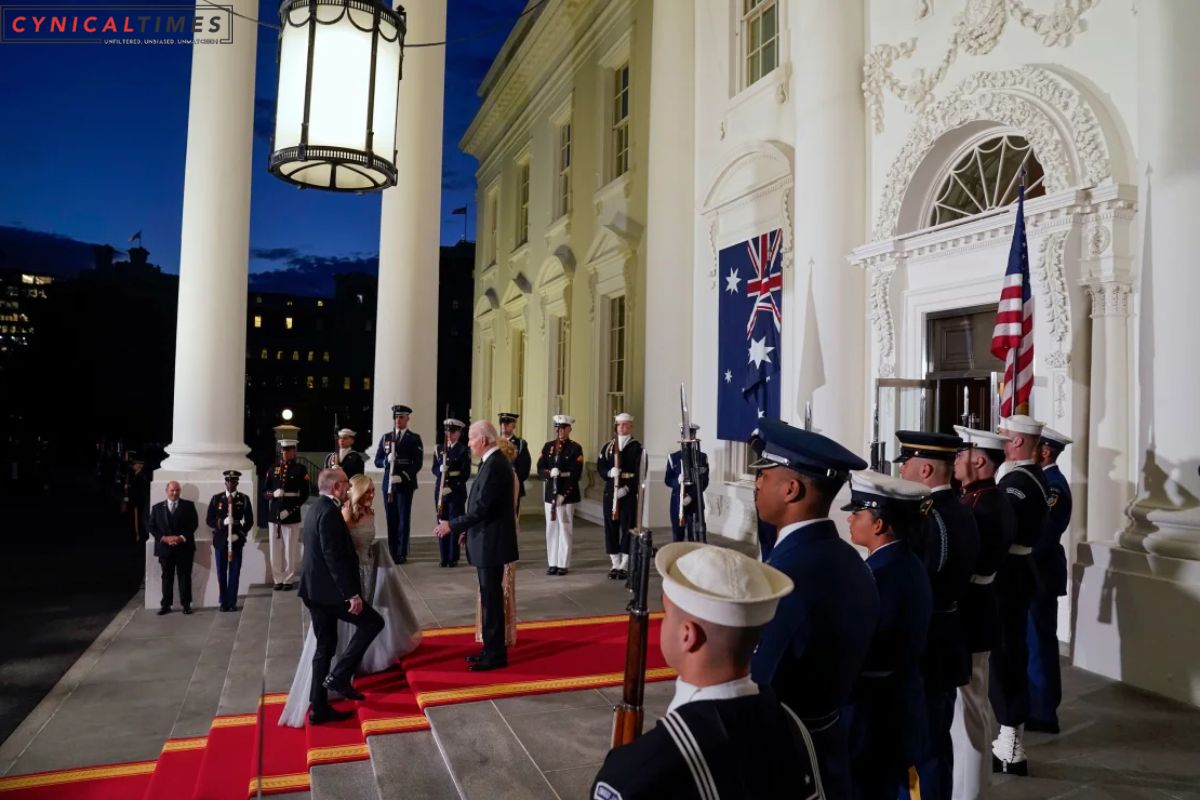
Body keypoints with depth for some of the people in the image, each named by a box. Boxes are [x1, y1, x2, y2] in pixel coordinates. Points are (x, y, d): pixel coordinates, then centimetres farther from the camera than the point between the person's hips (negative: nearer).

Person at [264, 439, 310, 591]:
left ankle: (288, 580, 12)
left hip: (291, 516, -3)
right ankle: (278, 579, 17)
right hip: (274, 515, 3)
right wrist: (273, 494, -13)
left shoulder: (300, 469, -1)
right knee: (275, 549, 7)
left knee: (290, 550, 2)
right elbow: (264, 492, 10)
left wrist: (289, 510, -13)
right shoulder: (273, 469, 10)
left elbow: (304, 494, -5)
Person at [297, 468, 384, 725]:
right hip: (328, 589, -10)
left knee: (325, 646, 13)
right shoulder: (330, 512, -18)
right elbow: (335, 558, -23)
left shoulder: (316, 508, 14)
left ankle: (319, 708, 17)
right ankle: (339, 676, -1)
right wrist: (352, 594, -21)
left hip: (315, 589, 10)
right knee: (373, 622, 1)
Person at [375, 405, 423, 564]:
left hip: (405, 484, -3)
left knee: (403, 519, -2)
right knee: (391, 519, 6)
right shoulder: (385, 437, 12)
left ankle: (402, 553, 2)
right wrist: (387, 460, -13)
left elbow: (417, 463, -7)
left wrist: (402, 476, -19)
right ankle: (391, 552, 13)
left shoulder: (414, 438, 1)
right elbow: (377, 461, 9)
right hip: (388, 483, 3)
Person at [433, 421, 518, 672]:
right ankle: (492, 648, 26)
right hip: (489, 540, 10)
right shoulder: (494, 461, 11)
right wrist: (467, 528, 18)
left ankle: (495, 655, 9)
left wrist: (452, 525, -16)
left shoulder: (494, 465, -21)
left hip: (491, 543, -10)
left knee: (491, 598, -1)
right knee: (490, 597, 16)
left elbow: (482, 508, -24)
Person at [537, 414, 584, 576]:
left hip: (567, 494, -4)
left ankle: (563, 564, 8)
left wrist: (563, 495, -16)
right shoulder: (548, 446, 10)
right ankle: (552, 563, 15)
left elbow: (575, 474, -10)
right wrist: (550, 473, -18)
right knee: (551, 528, 7)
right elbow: (540, 469, 5)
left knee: (565, 528, 0)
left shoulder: (575, 448, -4)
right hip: (550, 493, 4)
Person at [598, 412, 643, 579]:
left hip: (629, 492, -4)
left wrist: (627, 488, -17)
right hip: (610, 491, 4)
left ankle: (624, 566, 6)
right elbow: (600, 467, 7)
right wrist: (609, 473, -14)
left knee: (627, 527, -2)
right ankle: (615, 564, 15)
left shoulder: (636, 447, -1)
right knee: (611, 527, 6)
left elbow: (640, 471, -8)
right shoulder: (608, 446, 11)